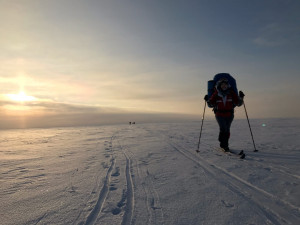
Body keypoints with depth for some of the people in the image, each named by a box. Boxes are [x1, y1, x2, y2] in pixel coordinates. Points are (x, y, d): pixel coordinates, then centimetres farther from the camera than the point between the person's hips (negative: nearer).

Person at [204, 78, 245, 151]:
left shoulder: (231, 93, 1)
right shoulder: (216, 94, -2)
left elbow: (238, 103, 1)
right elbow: (211, 105, 4)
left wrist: (241, 98, -15)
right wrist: (208, 100, -13)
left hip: (229, 115, 2)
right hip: (219, 114, -2)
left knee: (227, 130, 9)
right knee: (223, 129, -17)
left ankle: (225, 145, 27)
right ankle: (223, 144, 1)